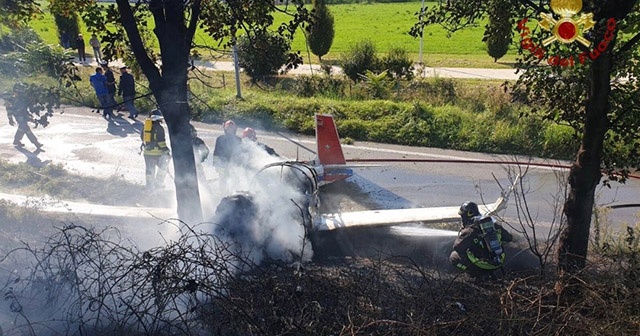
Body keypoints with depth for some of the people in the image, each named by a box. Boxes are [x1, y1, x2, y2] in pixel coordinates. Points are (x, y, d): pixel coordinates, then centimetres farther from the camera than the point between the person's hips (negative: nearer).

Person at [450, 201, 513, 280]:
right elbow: (509, 238, 13)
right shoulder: (493, 223, 5)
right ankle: (488, 273, 17)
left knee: (453, 256, 7)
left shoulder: (469, 230, -14)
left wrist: (460, 233, 1)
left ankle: (479, 275, 0)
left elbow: (457, 247, -16)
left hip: (484, 264, -6)